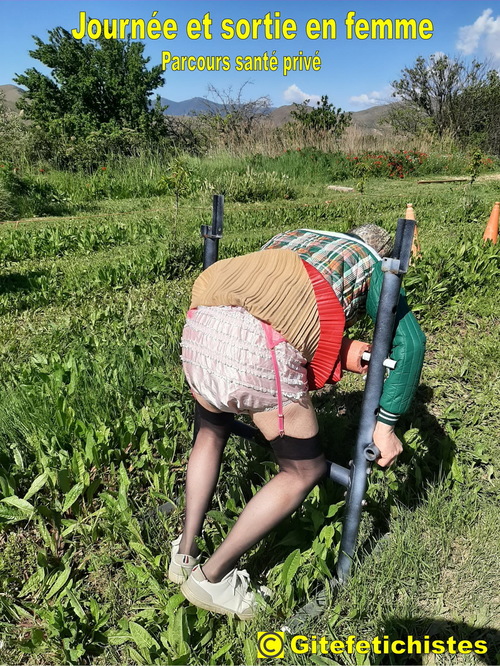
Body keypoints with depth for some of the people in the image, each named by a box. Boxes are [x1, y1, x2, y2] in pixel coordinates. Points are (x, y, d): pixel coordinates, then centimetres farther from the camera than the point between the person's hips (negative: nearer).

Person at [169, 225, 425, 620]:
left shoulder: (291, 239, 39)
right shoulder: (372, 265, 26)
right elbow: (410, 342, 13)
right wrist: (387, 425, 17)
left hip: (199, 329, 7)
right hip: (260, 349, -6)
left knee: (212, 432, 33)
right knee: (305, 470, 17)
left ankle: (185, 554, 37)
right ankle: (212, 575, 24)